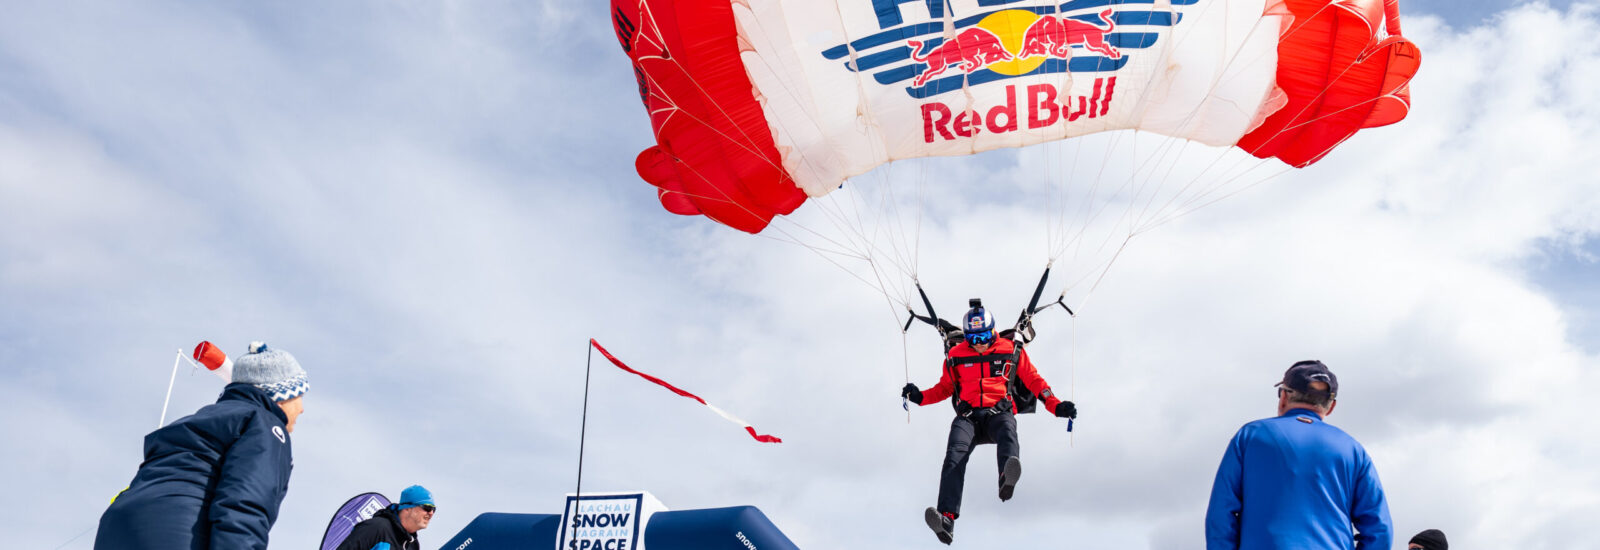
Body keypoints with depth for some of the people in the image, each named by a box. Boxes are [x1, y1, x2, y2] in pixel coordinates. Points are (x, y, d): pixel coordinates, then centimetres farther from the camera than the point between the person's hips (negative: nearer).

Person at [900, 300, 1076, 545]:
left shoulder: (1012, 351, 11)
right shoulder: (956, 356, 15)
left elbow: (1034, 380, 16)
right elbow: (946, 387, 26)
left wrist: (1056, 405, 5)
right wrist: (920, 397, 10)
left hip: (999, 413, -1)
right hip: (968, 416, 1)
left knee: (1007, 434, -38)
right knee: (955, 455, -29)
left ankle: (1007, 480, -71)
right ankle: (946, 519, -44)